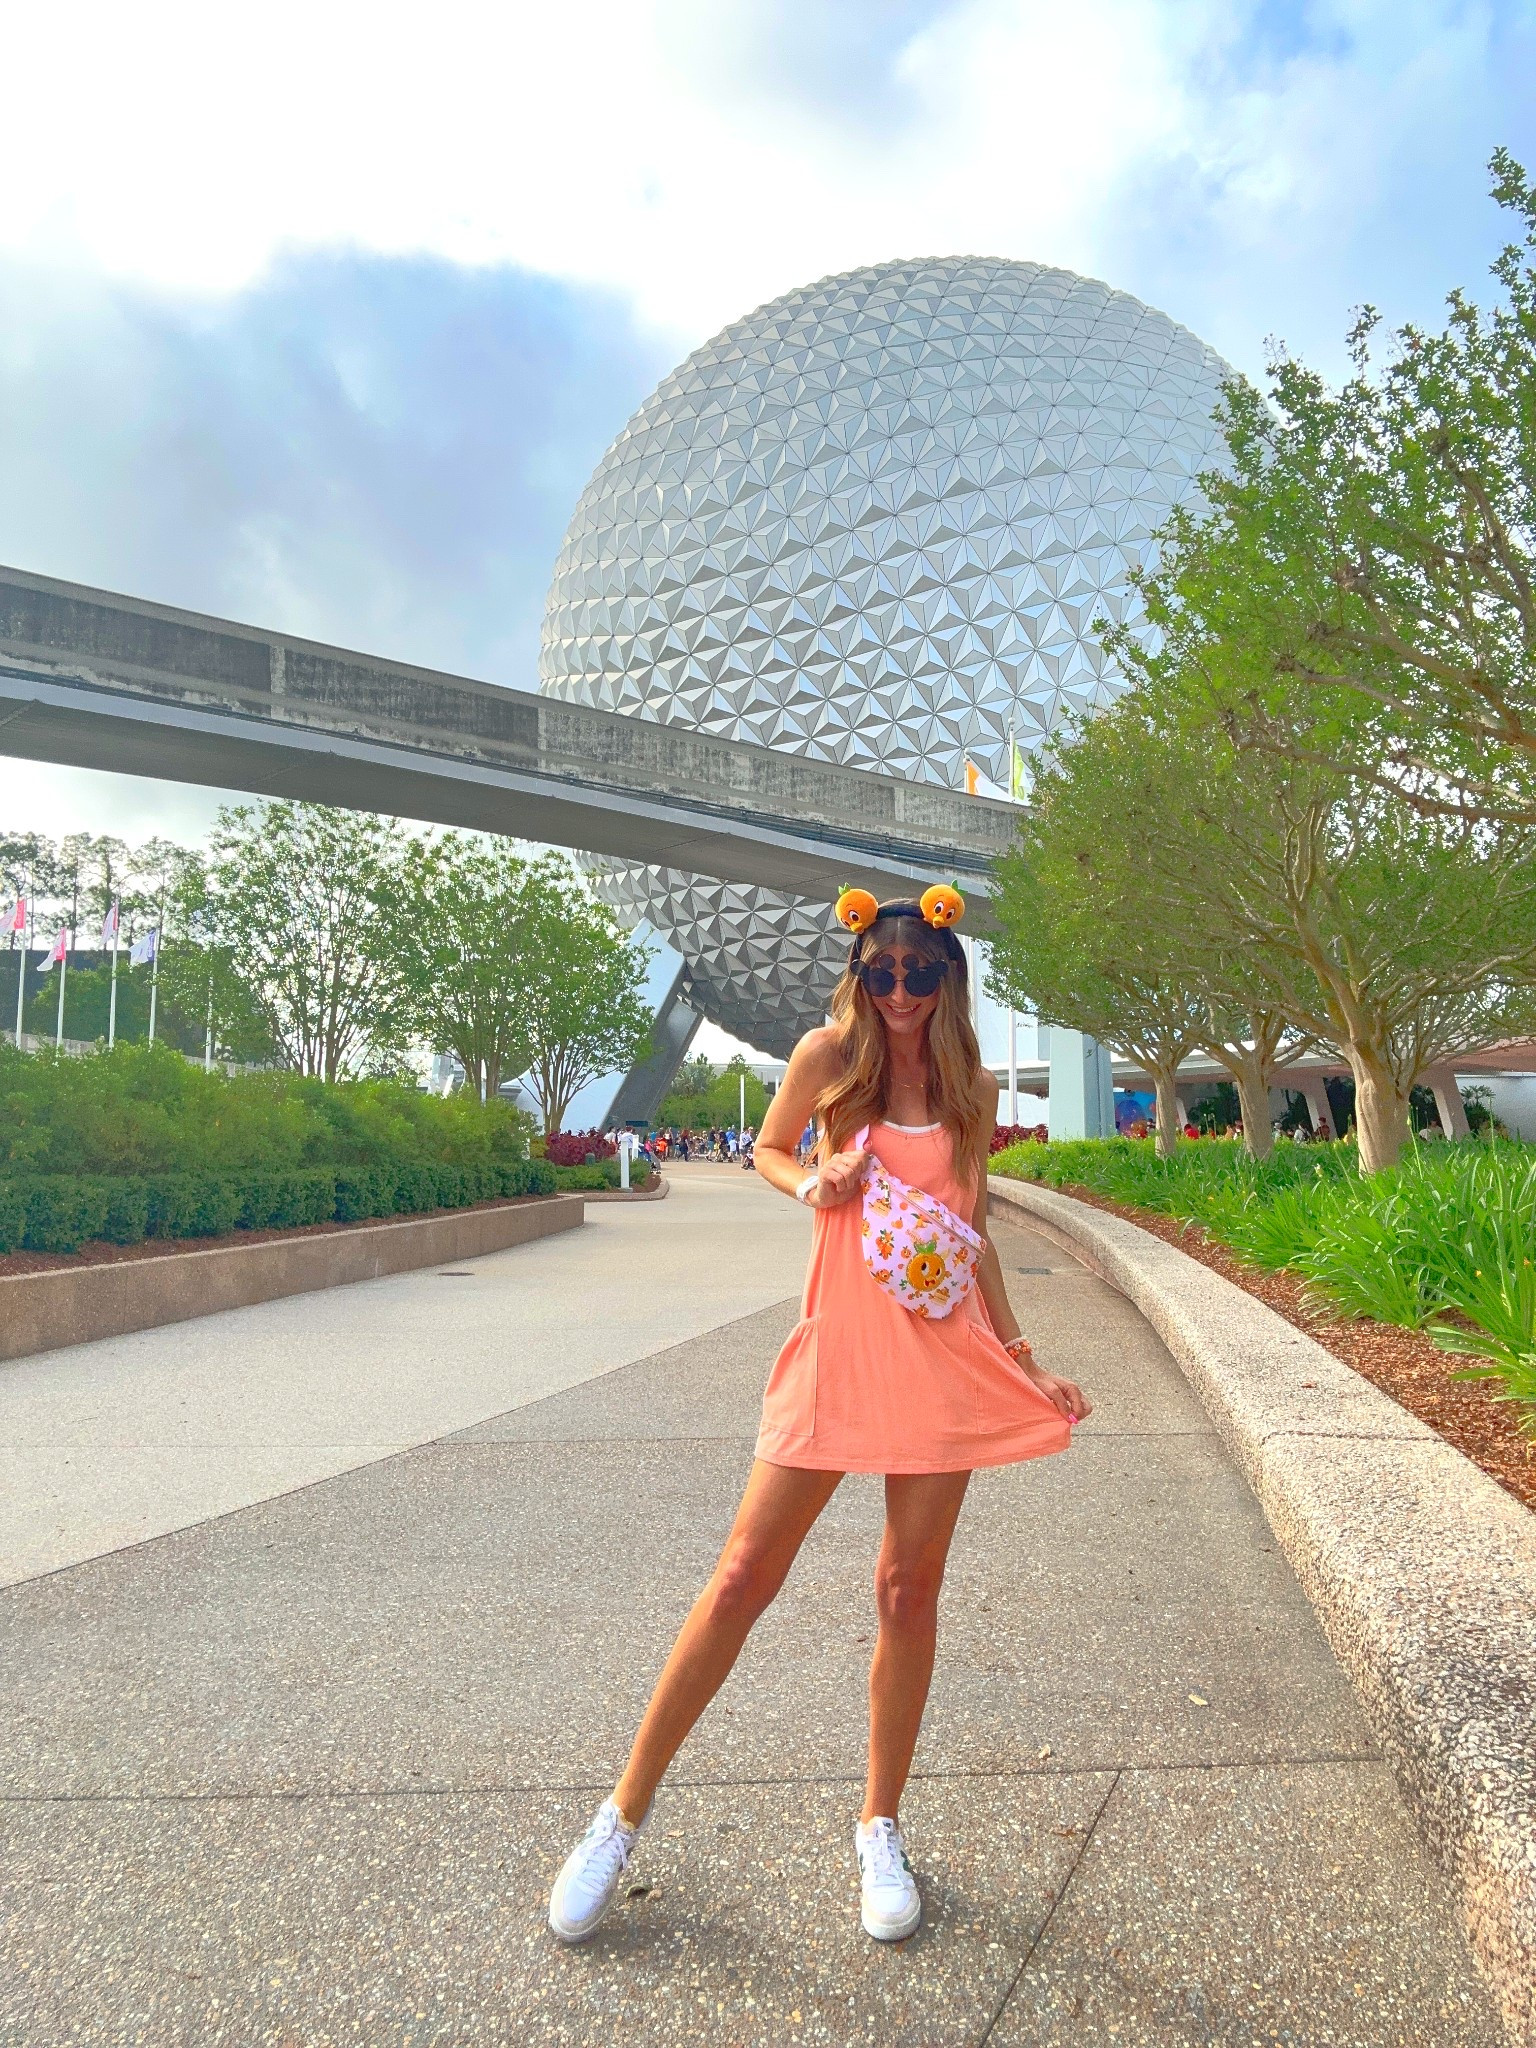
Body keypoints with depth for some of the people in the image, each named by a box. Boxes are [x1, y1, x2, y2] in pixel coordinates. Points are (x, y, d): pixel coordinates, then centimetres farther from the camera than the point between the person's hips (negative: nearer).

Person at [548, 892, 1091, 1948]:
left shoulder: (973, 1088, 5)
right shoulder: (829, 1054, -1)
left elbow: (974, 1230, 12)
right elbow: (767, 1150, 13)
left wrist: (1026, 1361, 11)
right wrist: (809, 1182, -10)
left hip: (945, 1353, 2)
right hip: (838, 1346, -2)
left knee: (909, 1592, 8)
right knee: (744, 1575, 1)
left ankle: (881, 1826, 30)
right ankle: (625, 1813, 19)